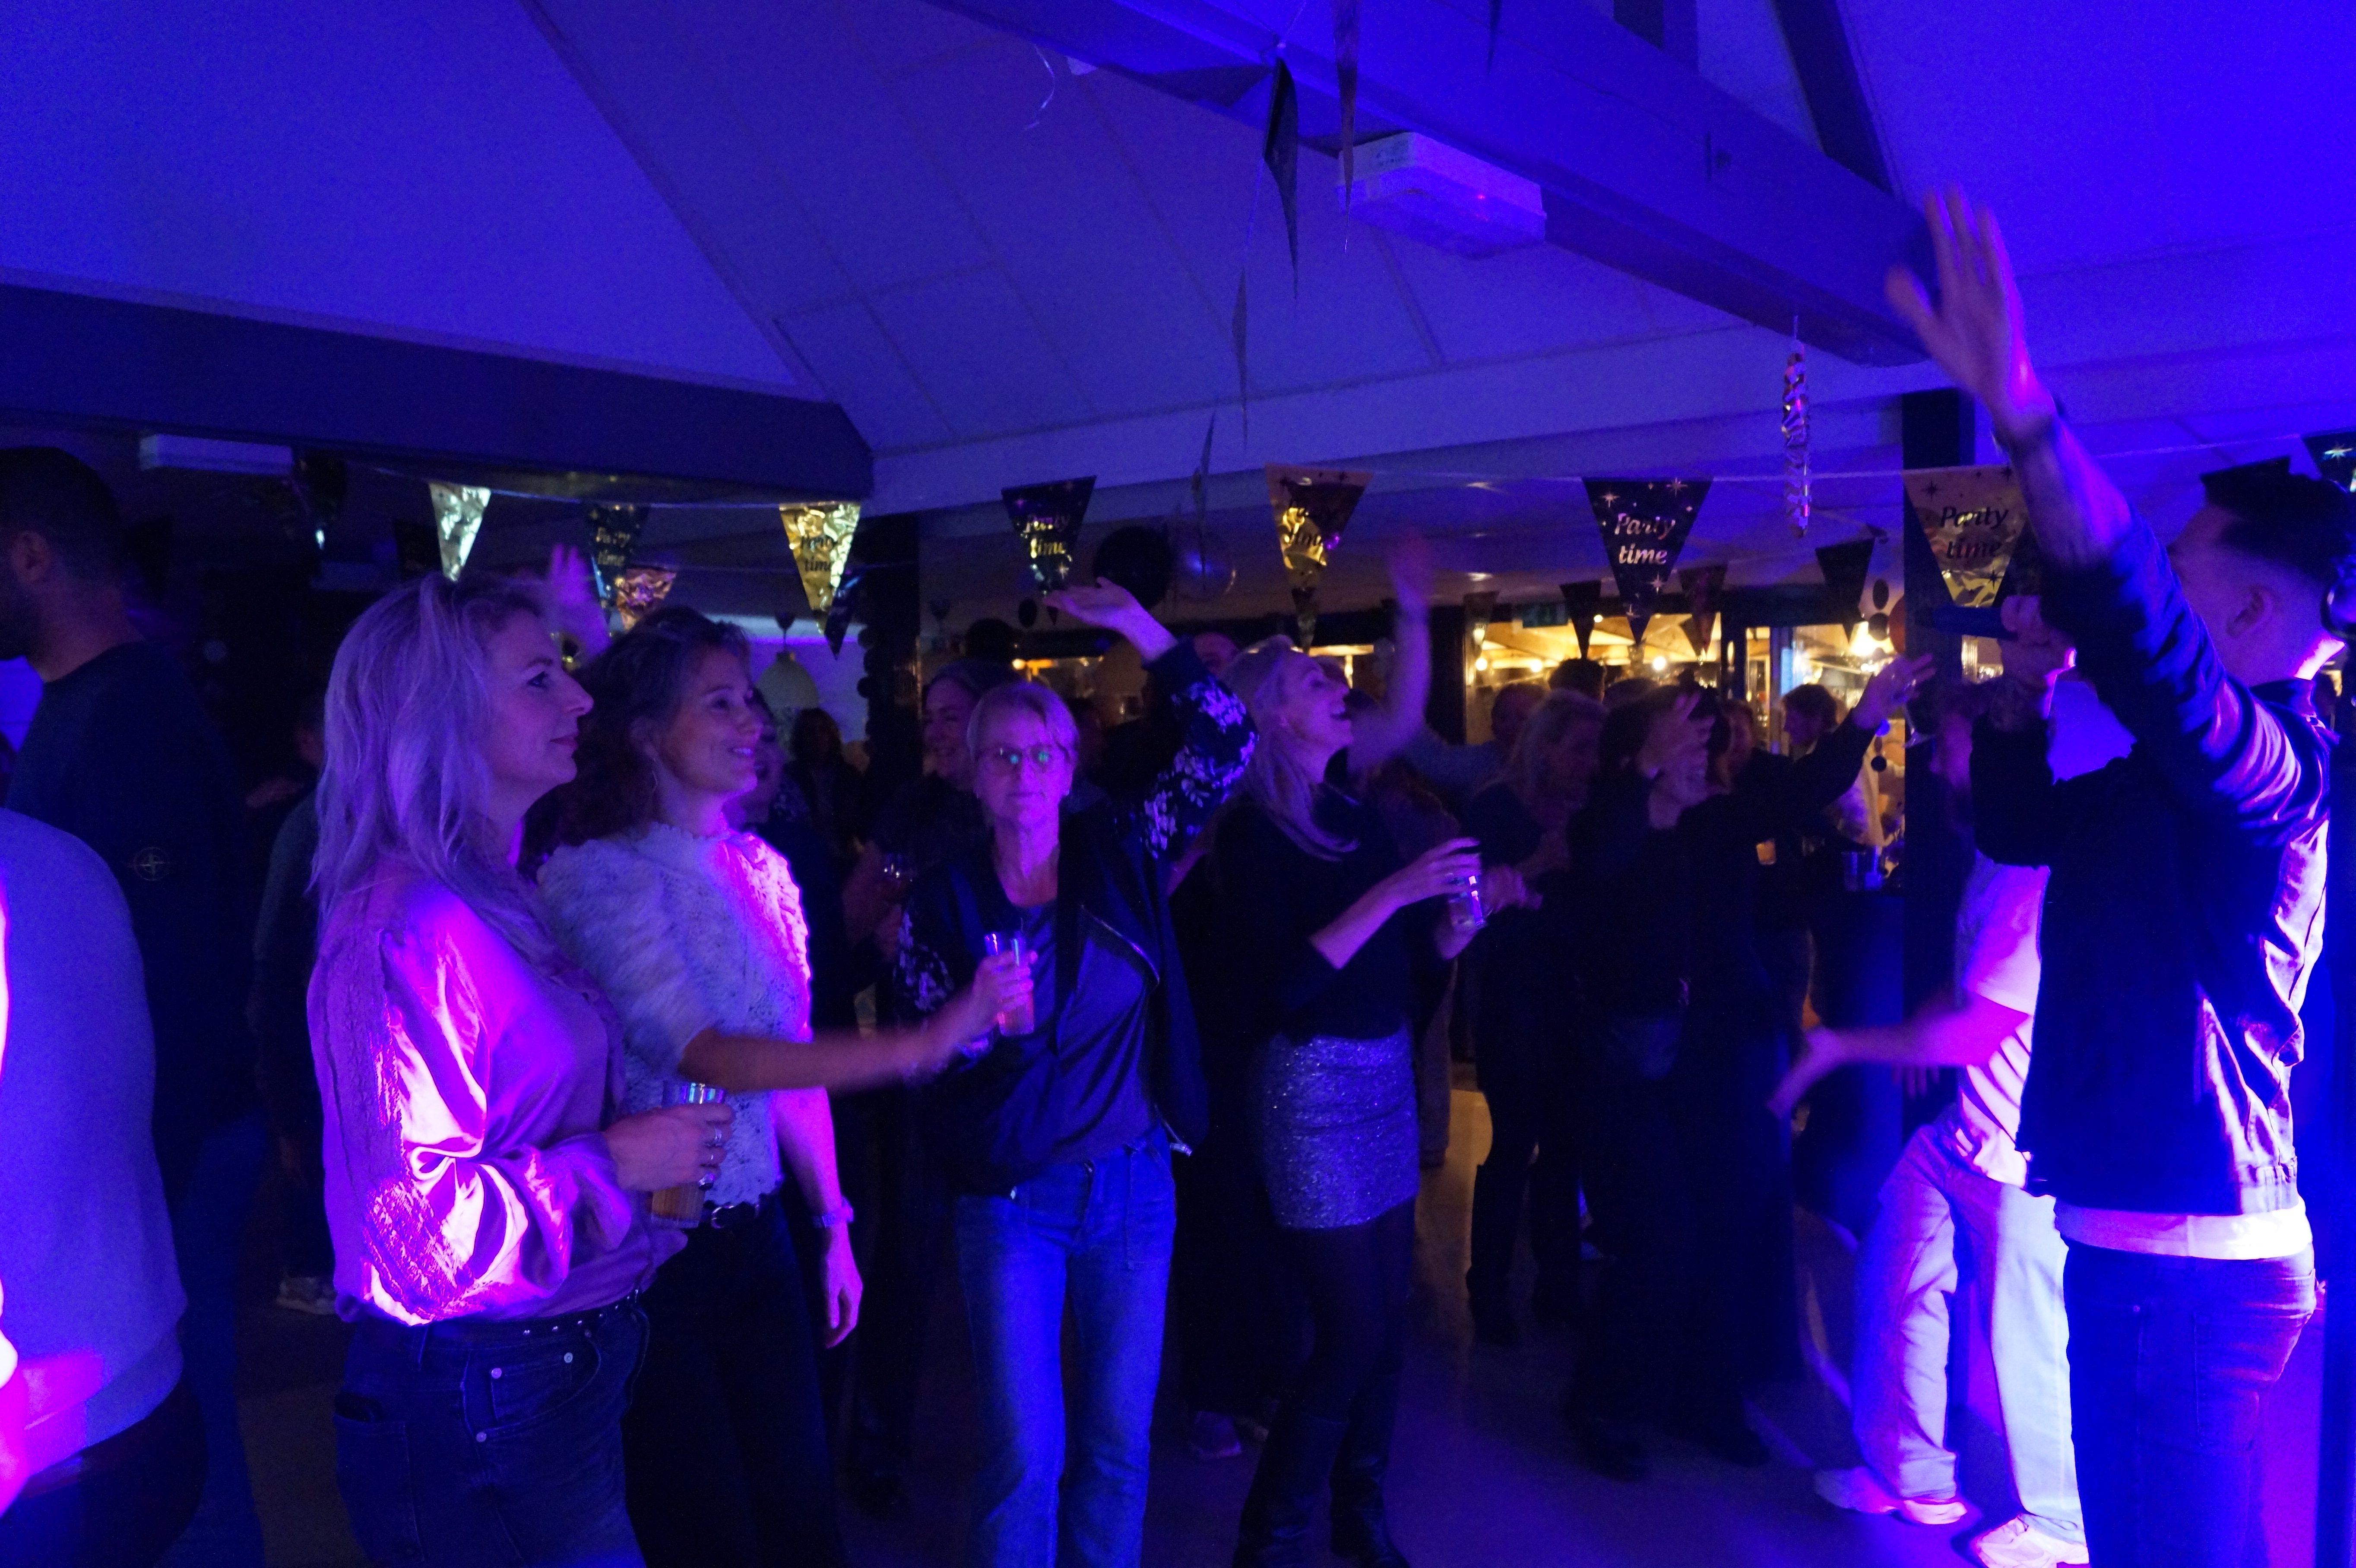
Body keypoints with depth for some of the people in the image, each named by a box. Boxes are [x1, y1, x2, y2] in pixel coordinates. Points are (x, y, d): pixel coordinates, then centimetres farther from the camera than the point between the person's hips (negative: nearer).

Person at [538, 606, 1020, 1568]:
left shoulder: (760, 868, 5)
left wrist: (833, 1222, 12)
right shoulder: (597, 876, -15)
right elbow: (708, 1058, -27)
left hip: (754, 1236, 6)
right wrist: (919, 1047, -34)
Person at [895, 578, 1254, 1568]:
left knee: (1119, 1438, 13)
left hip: (1134, 1184, 2)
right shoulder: (946, 893, -5)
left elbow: (1227, 746, -9)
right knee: (1027, 1449, 1)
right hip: (1012, 1197, -1)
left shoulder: (1122, 851, -3)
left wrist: (1140, 628, -15)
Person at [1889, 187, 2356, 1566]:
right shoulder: (2176, 772, 13)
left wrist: (2024, 412, -50)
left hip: (2188, 1259, -10)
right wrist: (2027, 684, 6)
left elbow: (2149, 638, -38)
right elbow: (2017, 822, 24)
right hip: (2140, 1237, 10)